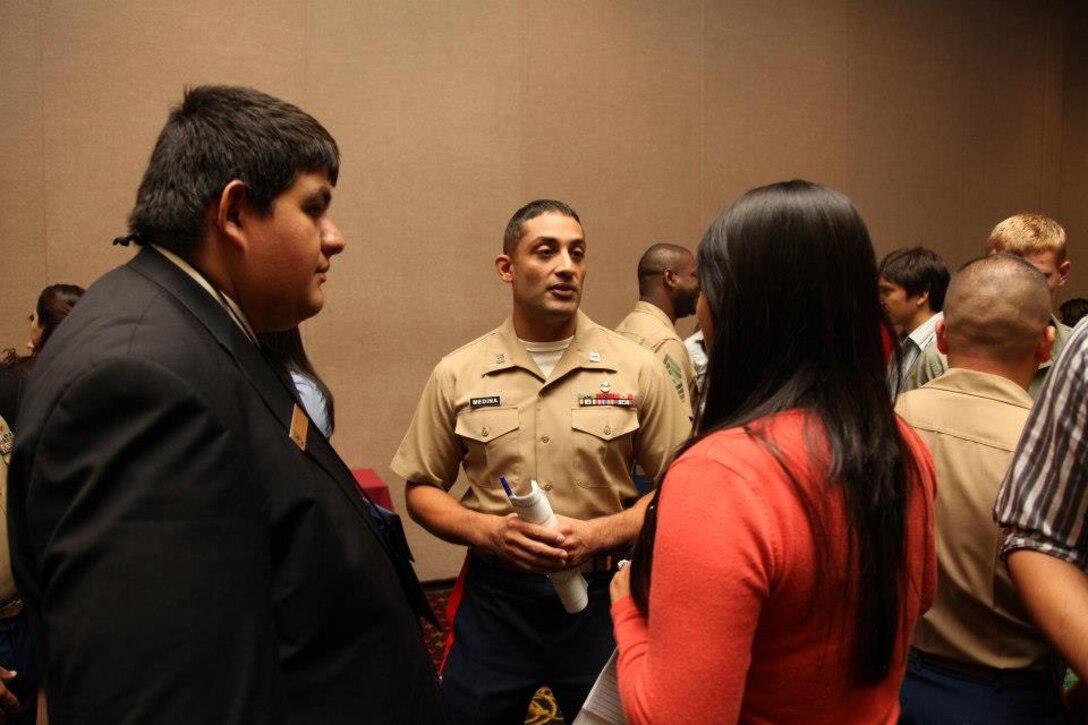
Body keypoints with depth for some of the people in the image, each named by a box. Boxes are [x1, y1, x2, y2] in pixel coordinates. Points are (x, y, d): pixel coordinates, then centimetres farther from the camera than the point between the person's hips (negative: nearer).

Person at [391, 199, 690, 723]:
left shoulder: (637, 369, -5)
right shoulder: (457, 375, -3)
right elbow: (422, 489, 4)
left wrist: (599, 533, -16)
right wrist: (490, 531, -14)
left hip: (602, 592, 0)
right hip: (494, 594, 1)